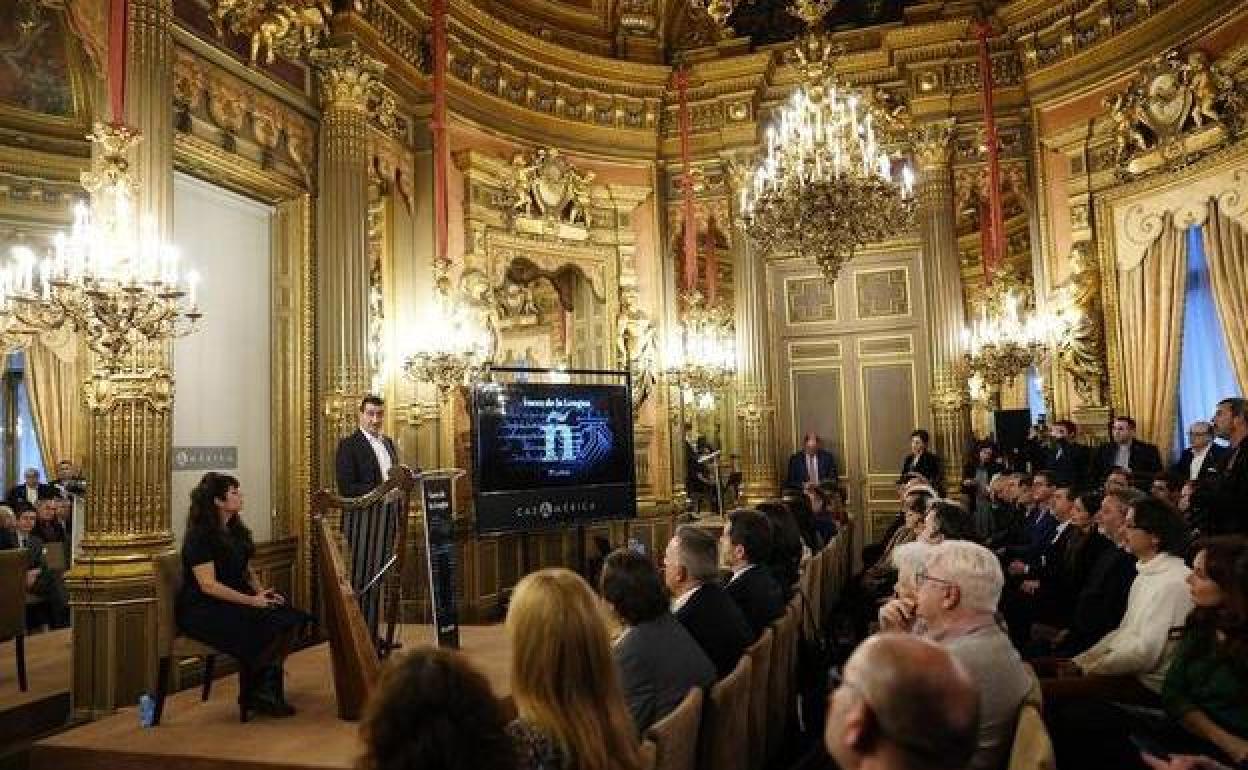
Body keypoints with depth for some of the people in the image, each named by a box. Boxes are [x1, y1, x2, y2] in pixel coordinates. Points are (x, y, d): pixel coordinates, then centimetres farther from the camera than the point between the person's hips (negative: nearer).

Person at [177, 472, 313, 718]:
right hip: (203, 610, -8)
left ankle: (266, 687, -3)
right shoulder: (200, 536, -15)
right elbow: (208, 585, -21)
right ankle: (251, 695, -5)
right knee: (264, 629, -28)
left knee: (293, 619, -14)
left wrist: (261, 591, -3)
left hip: (235, 602, 8)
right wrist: (251, 600, -22)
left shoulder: (235, 530, 10)